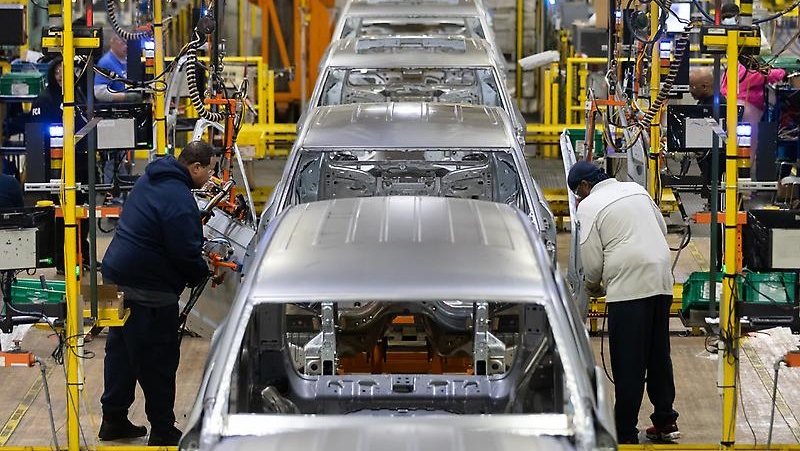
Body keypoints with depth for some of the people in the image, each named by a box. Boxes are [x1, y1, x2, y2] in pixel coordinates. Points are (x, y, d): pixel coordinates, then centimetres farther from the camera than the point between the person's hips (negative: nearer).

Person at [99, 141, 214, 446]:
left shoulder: (150, 181, 11)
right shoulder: (179, 199, -21)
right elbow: (186, 253, -20)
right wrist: (202, 274, -1)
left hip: (117, 277, 10)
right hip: (147, 291, -10)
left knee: (121, 351, 18)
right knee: (159, 360, -1)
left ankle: (113, 420, 28)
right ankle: (163, 432, 6)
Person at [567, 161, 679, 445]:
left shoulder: (589, 206, -3)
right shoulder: (636, 190, 16)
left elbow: (592, 258, -4)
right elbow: (662, 228, 21)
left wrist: (592, 285, 15)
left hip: (628, 286, -7)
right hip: (661, 281, 7)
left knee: (628, 363, -4)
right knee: (659, 355, 16)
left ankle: (626, 435, -2)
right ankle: (666, 423, 23)